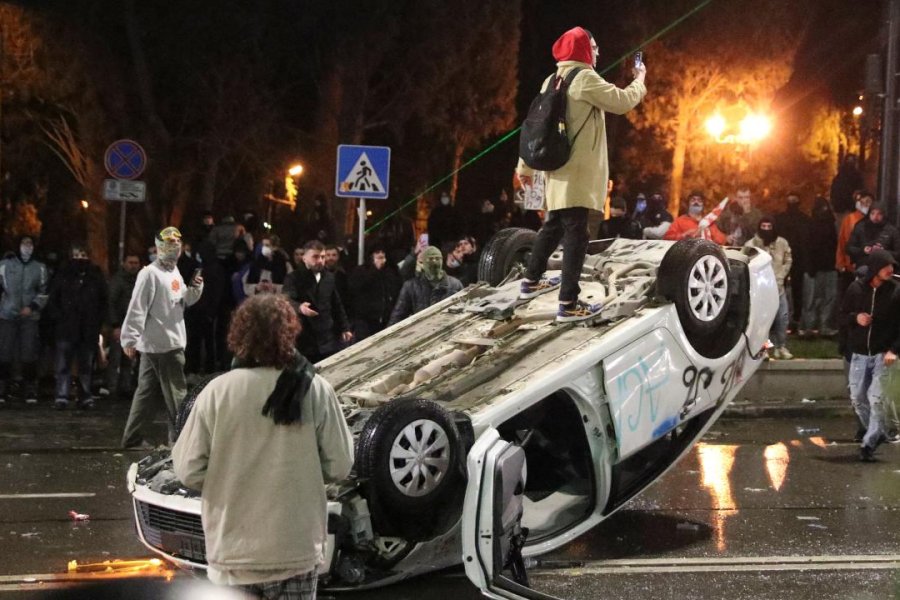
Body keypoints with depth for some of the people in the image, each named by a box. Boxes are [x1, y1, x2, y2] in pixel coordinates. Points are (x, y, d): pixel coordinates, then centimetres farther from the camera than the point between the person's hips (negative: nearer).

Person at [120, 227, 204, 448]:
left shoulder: (174, 272, 14)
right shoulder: (150, 273, -14)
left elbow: (185, 300, 20)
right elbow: (137, 308, -19)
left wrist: (195, 288, -1)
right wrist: (129, 339, -22)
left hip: (173, 342, 9)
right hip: (162, 344, -9)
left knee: (148, 391, 12)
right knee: (176, 393, -4)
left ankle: (132, 437, 18)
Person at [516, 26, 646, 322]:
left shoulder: (552, 81, 13)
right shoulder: (585, 78, -13)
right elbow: (622, 101, -11)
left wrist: (525, 165, 19)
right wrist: (640, 80, 9)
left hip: (558, 168, 9)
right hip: (576, 171, -9)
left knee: (554, 226, 22)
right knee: (575, 233, -9)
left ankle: (531, 282, 33)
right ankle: (568, 304, -11)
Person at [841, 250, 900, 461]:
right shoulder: (856, 289, -3)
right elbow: (843, 314, 8)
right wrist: (855, 318, -13)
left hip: (883, 354, -3)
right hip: (859, 354, 3)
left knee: (876, 399, -8)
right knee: (857, 398, 9)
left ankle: (869, 443, 0)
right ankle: (876, 433, 29)